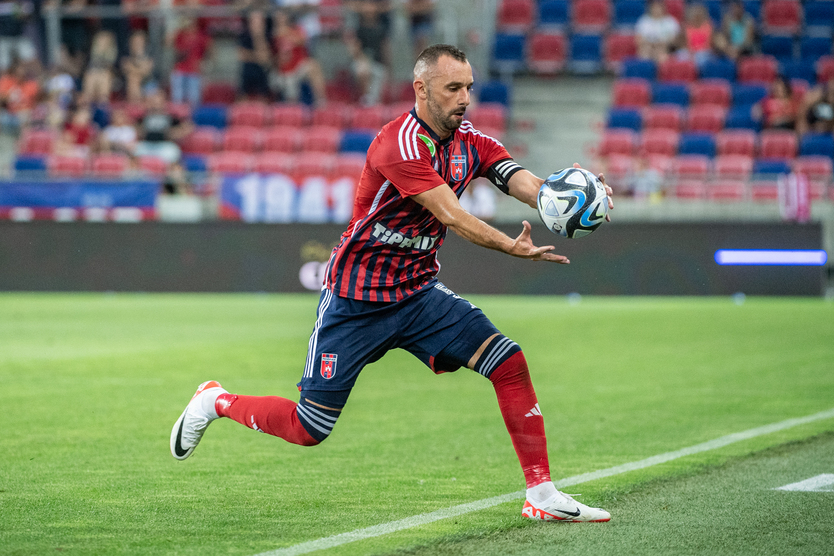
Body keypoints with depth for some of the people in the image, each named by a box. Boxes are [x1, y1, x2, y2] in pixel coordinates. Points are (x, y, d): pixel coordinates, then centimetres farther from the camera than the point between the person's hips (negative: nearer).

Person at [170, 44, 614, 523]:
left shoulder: (471, 143, 0)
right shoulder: (401, 143, -23)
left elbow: (530, 186, -14)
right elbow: (450, 215, -32)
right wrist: (512, 247, -44)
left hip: (419, 293, 6)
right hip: (356, 300, -6)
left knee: (509, 362, -12)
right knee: (309, 430, -2)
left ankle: (542, 494, -7)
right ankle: (216, 401, 27)